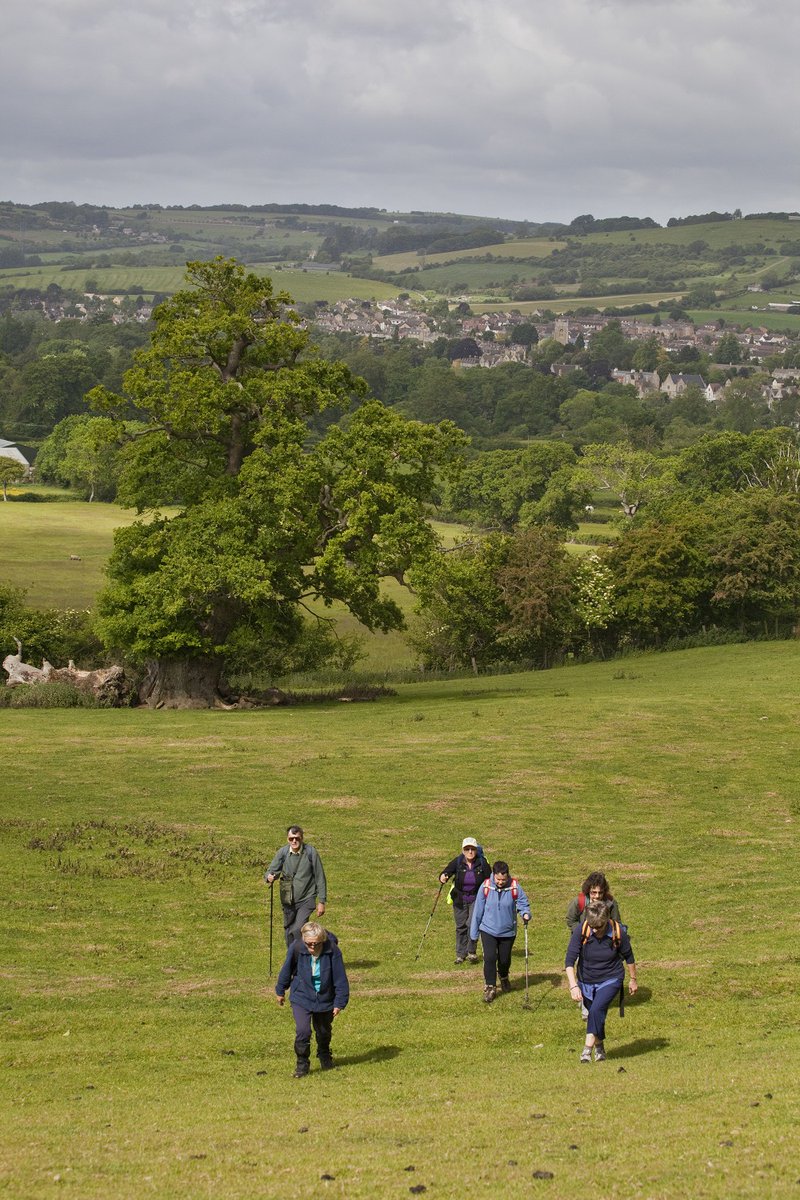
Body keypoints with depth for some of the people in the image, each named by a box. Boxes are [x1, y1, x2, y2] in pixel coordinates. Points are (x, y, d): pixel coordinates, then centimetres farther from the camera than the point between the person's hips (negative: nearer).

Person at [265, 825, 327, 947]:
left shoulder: (310, 852, -10)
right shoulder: (283, 852, -4)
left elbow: (320, 877, -4)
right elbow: (272, 870, 0)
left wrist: (321, 901, -4)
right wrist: (269, 877, -26)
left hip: (306, 899, -4)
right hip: (288, 900, 4)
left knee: (298, 930, -22)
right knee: (288, 933, 14)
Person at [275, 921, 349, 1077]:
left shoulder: (332, 950, -24)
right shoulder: (296, 948, -23)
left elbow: (340, 978, -13)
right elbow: (287, 970, -4)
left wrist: (340, 1002, -10)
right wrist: (280, 991, 9)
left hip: (325, 998, 1)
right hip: (301, 998, -1)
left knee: (324, 1031, 21)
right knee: (303, 1031, -17)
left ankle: (325, 1057, 50)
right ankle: (302, 1064, 5)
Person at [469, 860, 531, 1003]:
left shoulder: (514, 887, -13)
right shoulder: (485, 887, -12)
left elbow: (523, 903, -1)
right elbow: (478, 910, -4)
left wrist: (525, 913, -26)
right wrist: (474, 933, 2)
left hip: (508, 931, 1)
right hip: (488, 930, -1)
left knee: (505, 959, 15)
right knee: (489, 958, -14)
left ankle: (504, 978, 46)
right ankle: (490, 988, -3)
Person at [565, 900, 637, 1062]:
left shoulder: (618, 932, -21)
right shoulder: (581, 931, -22)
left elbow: (628, 957, -2)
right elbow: (570, 960, -25)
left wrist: (633, 980, 9)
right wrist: (573, 986, -35)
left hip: (610, 979, -2)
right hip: (586, 981, 2)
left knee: (597, 1009, -24)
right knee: (595, 1015, 14)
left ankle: (588, 1048, -22)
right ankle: (599, 1047, 38)